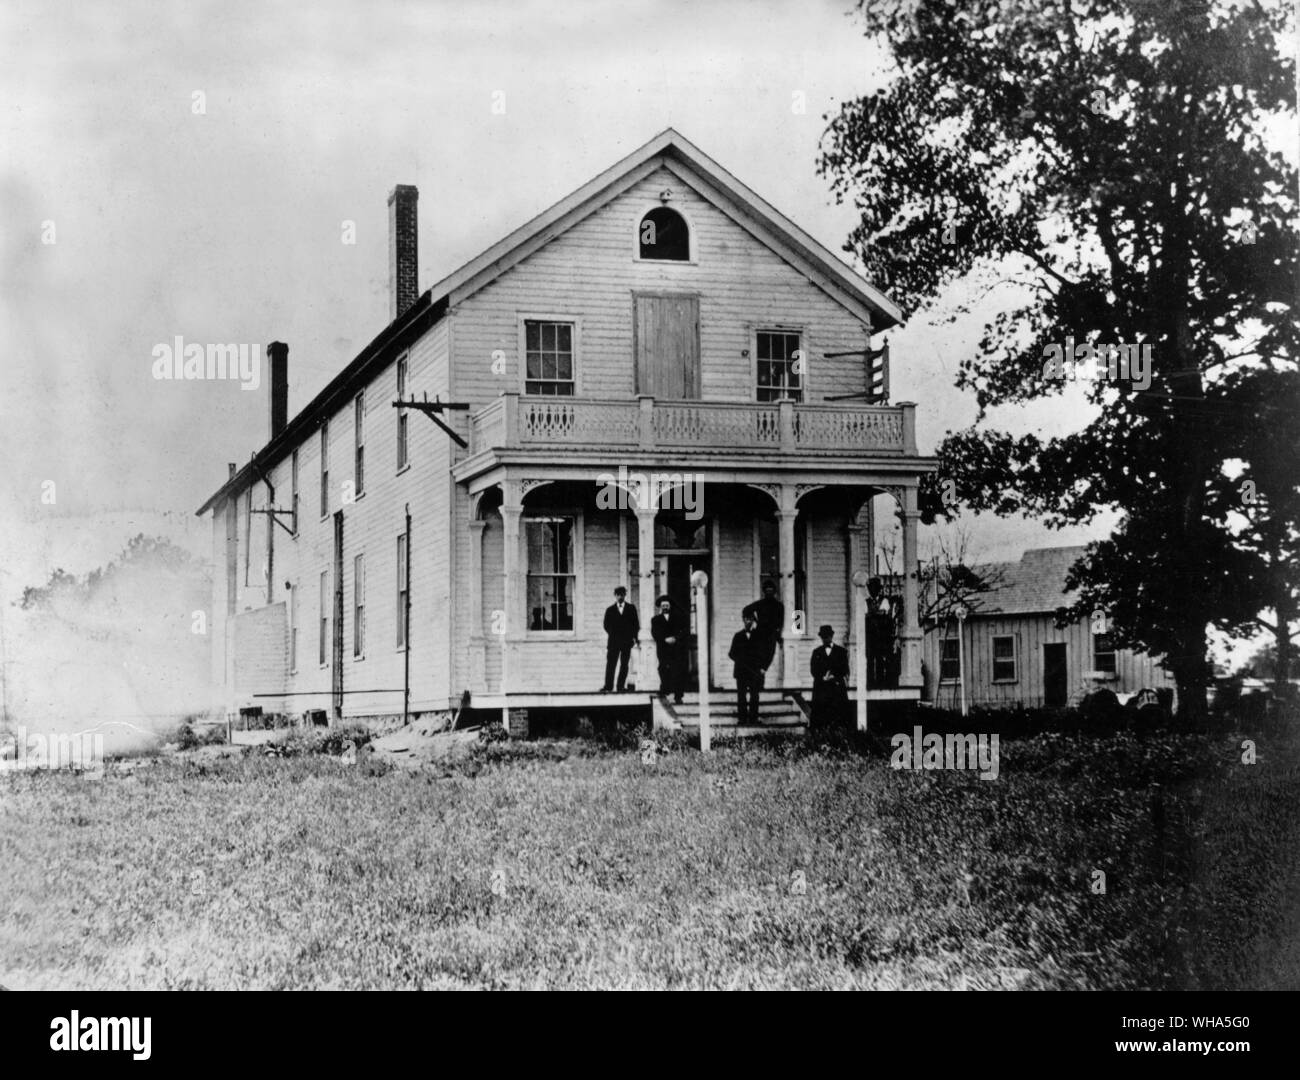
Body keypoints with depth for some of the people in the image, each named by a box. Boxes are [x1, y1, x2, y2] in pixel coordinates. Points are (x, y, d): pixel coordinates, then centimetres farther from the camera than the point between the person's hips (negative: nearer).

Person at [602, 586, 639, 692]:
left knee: (624, 665, 0)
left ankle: (621, 686, 2)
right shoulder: (610, 610, 11)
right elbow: (606, 625, 9)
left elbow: (636, 624, 8)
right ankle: (608, 686, -10)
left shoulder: (631, 609, 10)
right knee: (610, 664, -8)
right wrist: (612, 634, -4)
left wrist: (634, 637, -2)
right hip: (613, 641, 0)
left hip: (627, 641, 0)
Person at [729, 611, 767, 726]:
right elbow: (732, 653, 11)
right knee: (741, 696, -3)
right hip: (741, 671, 1)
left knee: (754, 696, -2)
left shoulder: (759, 636, 8)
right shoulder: (738, 636, 12)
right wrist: (738, 659, -10)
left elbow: (764, 654, 8)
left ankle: (753, 719, 2)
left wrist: (762, 668, -4)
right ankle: (742, 719, -2)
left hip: (755, 672, -1)